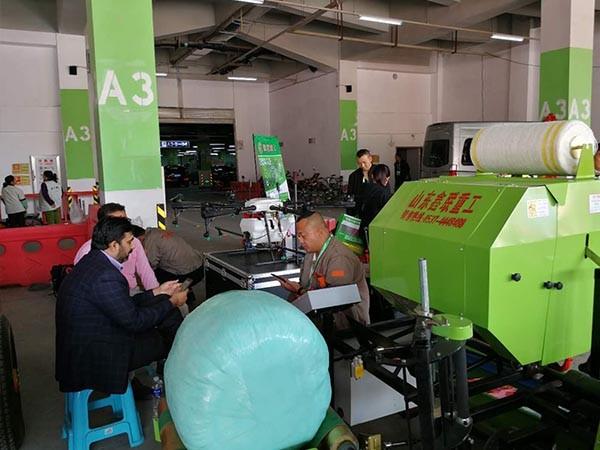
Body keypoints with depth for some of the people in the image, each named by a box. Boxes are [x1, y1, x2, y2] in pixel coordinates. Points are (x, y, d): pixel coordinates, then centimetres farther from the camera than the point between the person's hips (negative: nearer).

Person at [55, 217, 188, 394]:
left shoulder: (93, 260, 4)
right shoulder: (105, 276, -27)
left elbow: (124, 304, 12)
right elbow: (134, 321, -20)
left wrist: (157, 292, 13)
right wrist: (171, 302, -8)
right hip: (91, 358, -9)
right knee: (167, 339, 0)